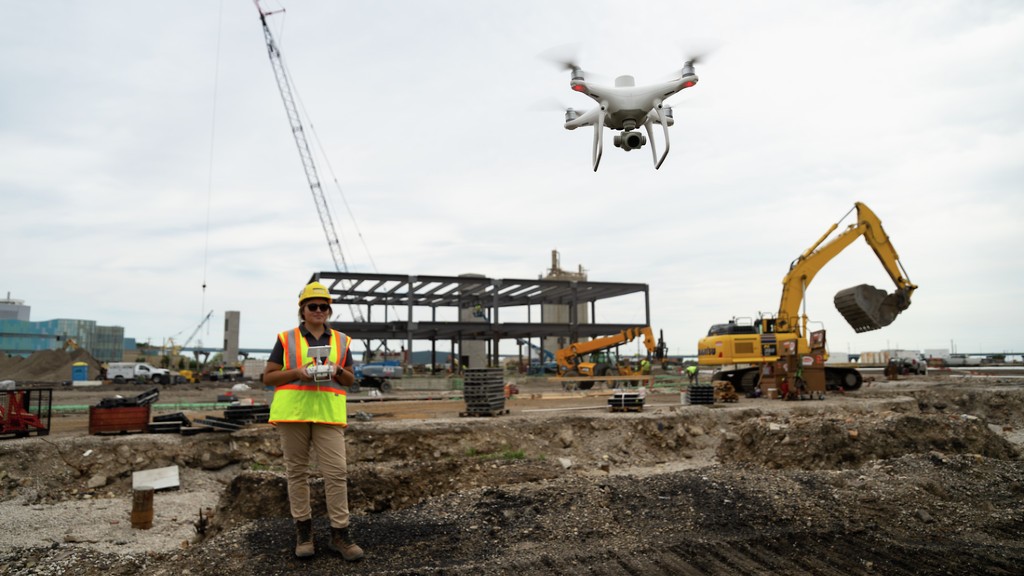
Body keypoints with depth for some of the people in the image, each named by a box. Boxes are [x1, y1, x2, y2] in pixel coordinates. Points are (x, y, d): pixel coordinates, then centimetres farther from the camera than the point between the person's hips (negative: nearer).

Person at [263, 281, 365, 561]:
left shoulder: (341, 341, 10)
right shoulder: (286, 339, 5)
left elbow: (350, 380, 14)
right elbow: (268, 377, 4)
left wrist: (338, 371, -8)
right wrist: (297, 372, -13)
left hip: (328, 413, 1)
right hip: (292, 411, -1)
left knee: (337, 472, -4)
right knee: (297, 471, 6)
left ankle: (339, 533, 4)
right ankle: (303, 529, 19)